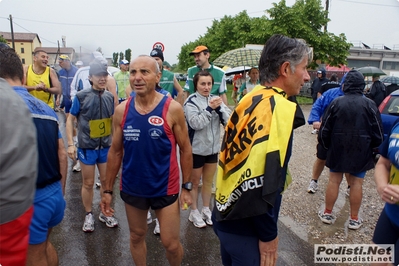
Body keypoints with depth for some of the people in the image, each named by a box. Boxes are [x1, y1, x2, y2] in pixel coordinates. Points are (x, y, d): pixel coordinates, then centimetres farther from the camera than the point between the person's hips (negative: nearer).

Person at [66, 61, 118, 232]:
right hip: (87, 147, -3)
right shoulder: (81, 96, -9)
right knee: (88, 183, 10)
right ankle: (88, 215, 29)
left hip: (106, 146, 3)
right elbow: (70, 119, -3)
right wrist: (70, 144, -9)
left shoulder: (110, 97, 0)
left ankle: (105, 213, 32)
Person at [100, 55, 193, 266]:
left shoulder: (172, 109, -13)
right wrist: (108, 189, 5)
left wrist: (187, 187, -6)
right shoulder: (122, 110, -5)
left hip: (165, 188, -2)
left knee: (171, 243, 10)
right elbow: (115, 152, 3)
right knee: (136, 237, 21)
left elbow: (185, 149, -6)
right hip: (131, 188, 3)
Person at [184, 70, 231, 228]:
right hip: (196, 149, -5)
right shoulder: (191, 102, -11)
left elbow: (229, 121, -5)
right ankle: (194, 212, 28)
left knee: (208, 181, 18)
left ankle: (206, 209, 35)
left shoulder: (216, 99, 2)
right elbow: (196, 123, -23)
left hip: (213, 147, 5)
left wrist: (219, 108, -20)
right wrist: (209, 108, -25)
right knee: (195, 182, 12)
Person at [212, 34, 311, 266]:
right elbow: (262, 182, -29)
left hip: (226, 213, 8)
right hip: (246, 226, -8)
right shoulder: (278, 108, -23)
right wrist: (268, 235, -15)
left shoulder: (251, 99, 3)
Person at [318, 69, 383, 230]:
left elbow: (324, 129, -2)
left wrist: (326, 146, 14)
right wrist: (372, 148, 19)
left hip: (337, 150, 0)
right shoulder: (370, 105, -6)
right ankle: (354, 219, 18)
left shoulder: (336, 102, -6)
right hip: (361, 152, 0)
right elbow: (378, 133, 0)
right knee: (356, 183, 8)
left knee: (334, 180, 10)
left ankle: (327, 213, 21)